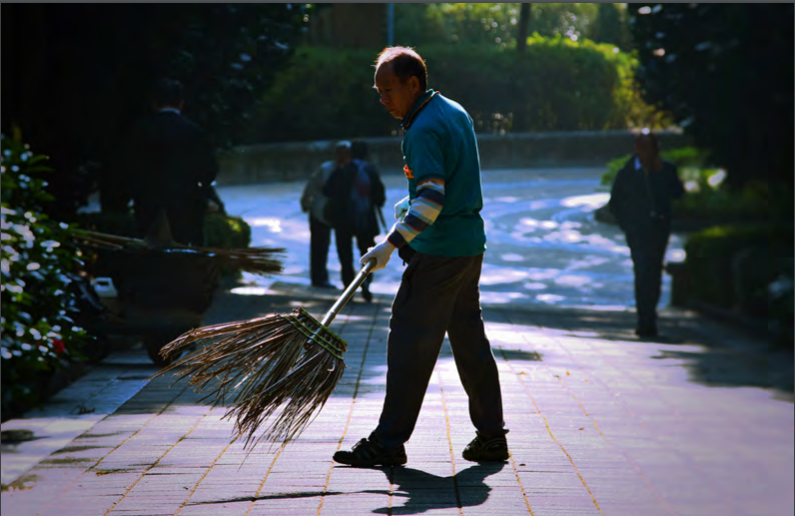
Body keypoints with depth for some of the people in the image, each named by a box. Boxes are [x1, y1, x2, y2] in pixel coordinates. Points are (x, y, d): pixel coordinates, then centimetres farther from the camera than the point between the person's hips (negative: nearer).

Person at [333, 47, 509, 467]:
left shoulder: (423, 130, -17)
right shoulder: (455, 112, 13)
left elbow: (431, 201, -25)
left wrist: (392, 242, -26)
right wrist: (413, 203, 25)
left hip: (438, 252, -10)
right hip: (470, 244, 10)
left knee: (410, 341, -6)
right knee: (469, 340, 13)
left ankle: (388, 442, -3)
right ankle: (491, 436, 16)